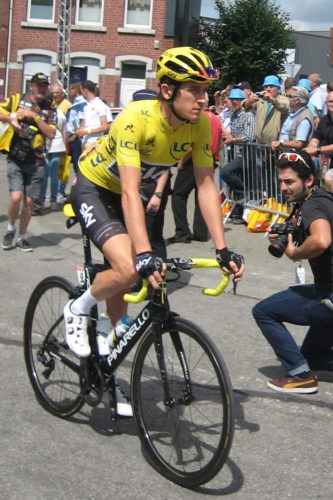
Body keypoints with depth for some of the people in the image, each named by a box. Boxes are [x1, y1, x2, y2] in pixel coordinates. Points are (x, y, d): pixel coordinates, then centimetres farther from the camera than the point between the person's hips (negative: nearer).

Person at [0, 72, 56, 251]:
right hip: (16, 158, -2)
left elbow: (51, 133, -5)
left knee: (29, 201, 4)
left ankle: (22, 237, 21)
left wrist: (35, 116, -13)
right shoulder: (17, 100, 2)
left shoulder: (49, 109, 6)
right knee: (16, 196, -16)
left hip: (36, 162, 2)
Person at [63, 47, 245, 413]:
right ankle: (77, 310, 1)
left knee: (121, 287, 7)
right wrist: (144, 254, -50)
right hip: (93, 187, -6)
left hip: (123, 195, 6)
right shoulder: (136, 118, -35)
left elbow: (206, 186, -15)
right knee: (127, 268, -28)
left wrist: (222, 249, -21)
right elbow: (130, 191, -40)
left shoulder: (200, 124, -18)